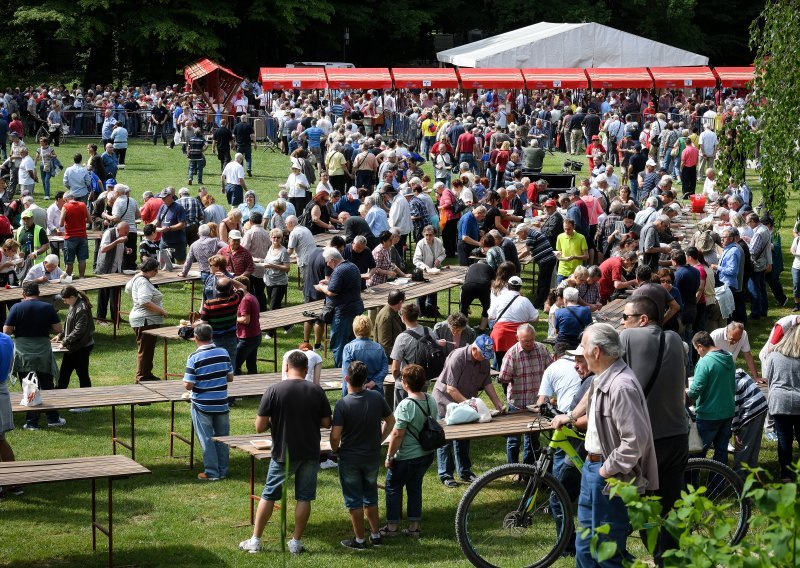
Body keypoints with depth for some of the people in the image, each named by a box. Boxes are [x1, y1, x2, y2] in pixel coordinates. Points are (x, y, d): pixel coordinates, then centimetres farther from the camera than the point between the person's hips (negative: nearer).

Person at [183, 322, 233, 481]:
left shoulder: (194, 358, -17)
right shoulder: (223, 353, -3)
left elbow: (188, 385, -16)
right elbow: (230, 377, 6)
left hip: (202, 406, -4)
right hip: (221, 404, 4)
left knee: (207, 439, 6)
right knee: (222, 437, 15)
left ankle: (212, 473, 10)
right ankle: (222, 470, 22)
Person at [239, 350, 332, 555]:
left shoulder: (274, 390, -11)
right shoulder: (317, 391, -5)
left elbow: (259, 427, -11)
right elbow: (326, 423, 2)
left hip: (283, 453, -1)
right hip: (310, 453, 1)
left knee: (269, 496, 11)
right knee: (304, 497, 10)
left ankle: (255, 541, 17)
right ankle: (296, 542, 14)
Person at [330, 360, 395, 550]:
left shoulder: (342, 404, -21)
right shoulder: (377, 397, -9)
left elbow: (335, 436, -22)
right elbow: (390, 421, 3)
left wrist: (335, 449, -2)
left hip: (349, 459, -4)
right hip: (372, 456, 4)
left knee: (354, 500, 10)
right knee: (370, 497, 21)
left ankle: (359, 539, 17)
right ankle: (375, 535, 27)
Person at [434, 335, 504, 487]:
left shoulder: (484, 360, -5)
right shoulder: (457, 358, -27)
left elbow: (487, 383, 4)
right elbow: (451, 389, -28)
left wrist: (498, 404, -4)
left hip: (466, 402, 7)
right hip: (446, 401, -7)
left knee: (463, 438, 13)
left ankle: (464, 472, 22)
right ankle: (445, 475, 6)